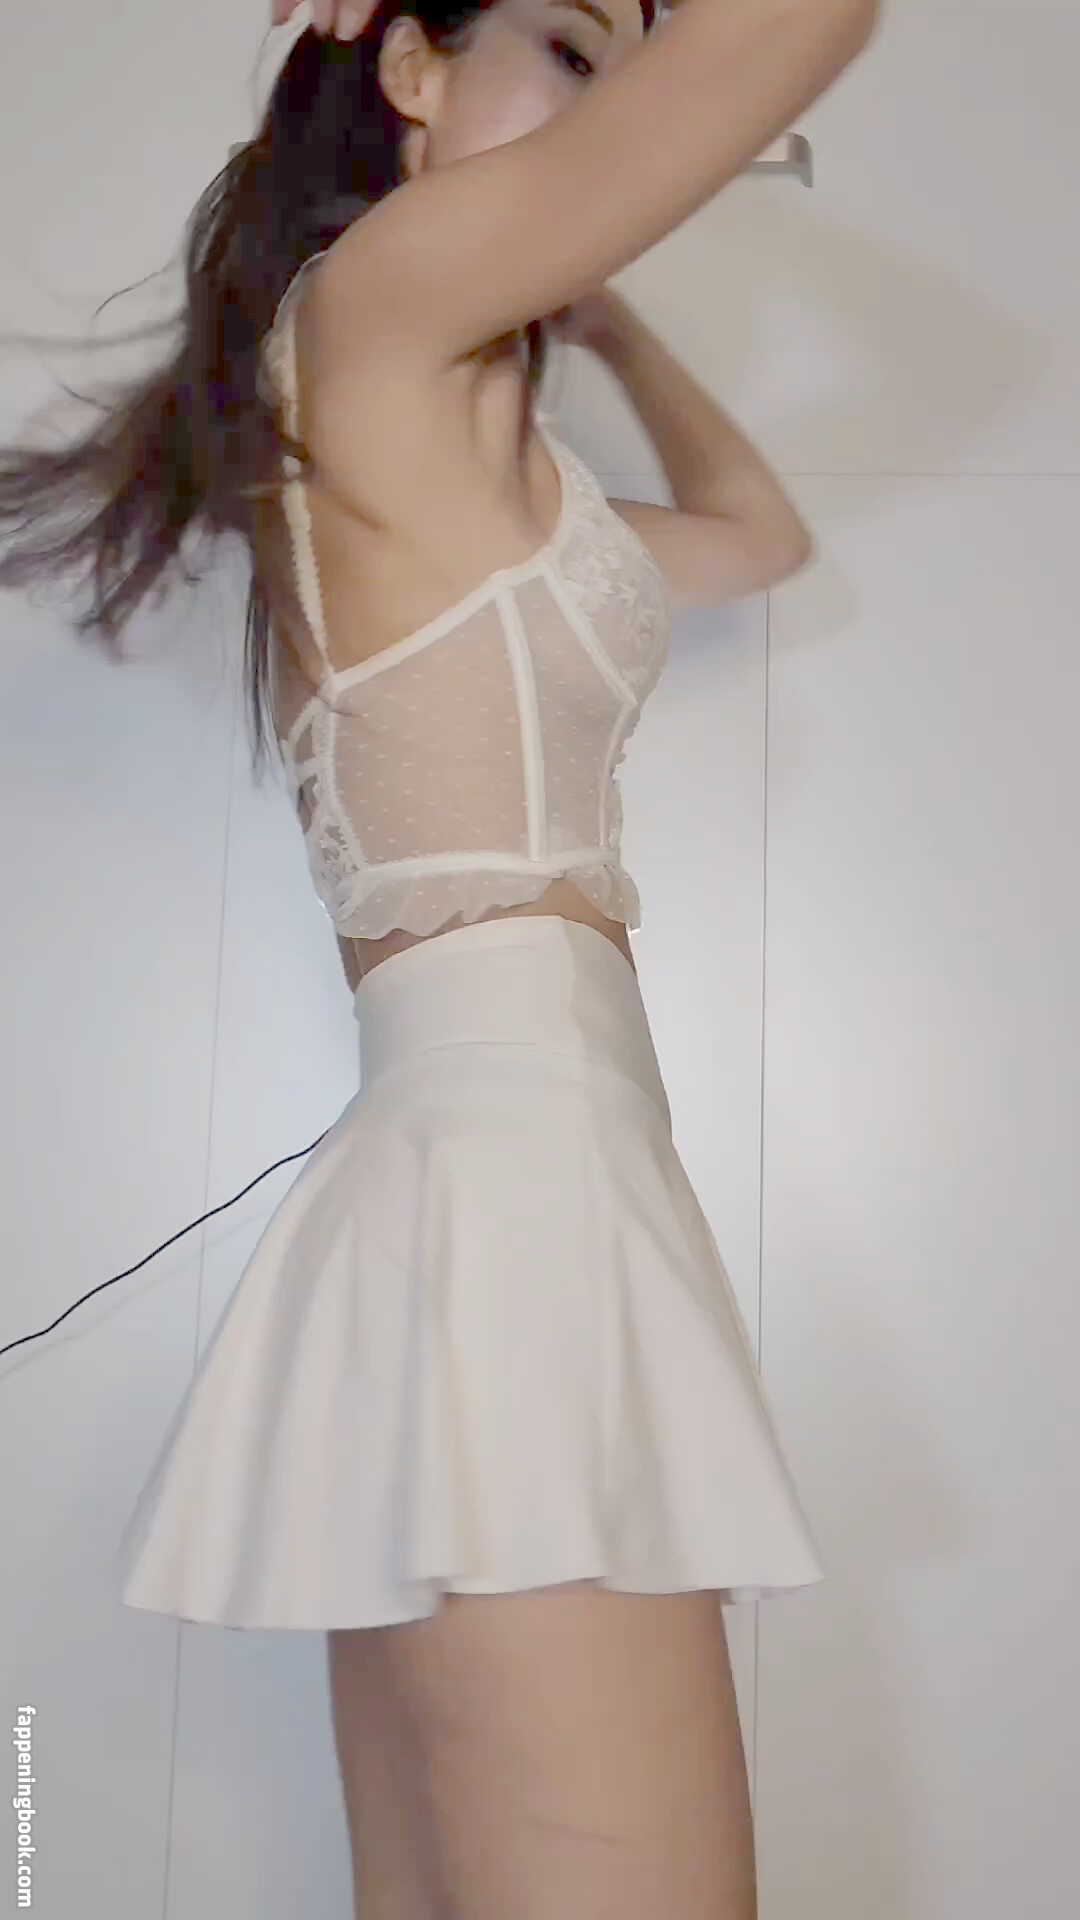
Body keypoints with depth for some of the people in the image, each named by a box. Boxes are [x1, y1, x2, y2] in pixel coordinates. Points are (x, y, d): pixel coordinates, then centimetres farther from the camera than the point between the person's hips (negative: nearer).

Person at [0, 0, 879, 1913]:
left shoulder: (451, 493, 25)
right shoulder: (384, 283, 1)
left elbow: (758, 531, 37)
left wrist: (607, 317, 33)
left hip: (465, 1172, 10)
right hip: (518, 1162, -10)